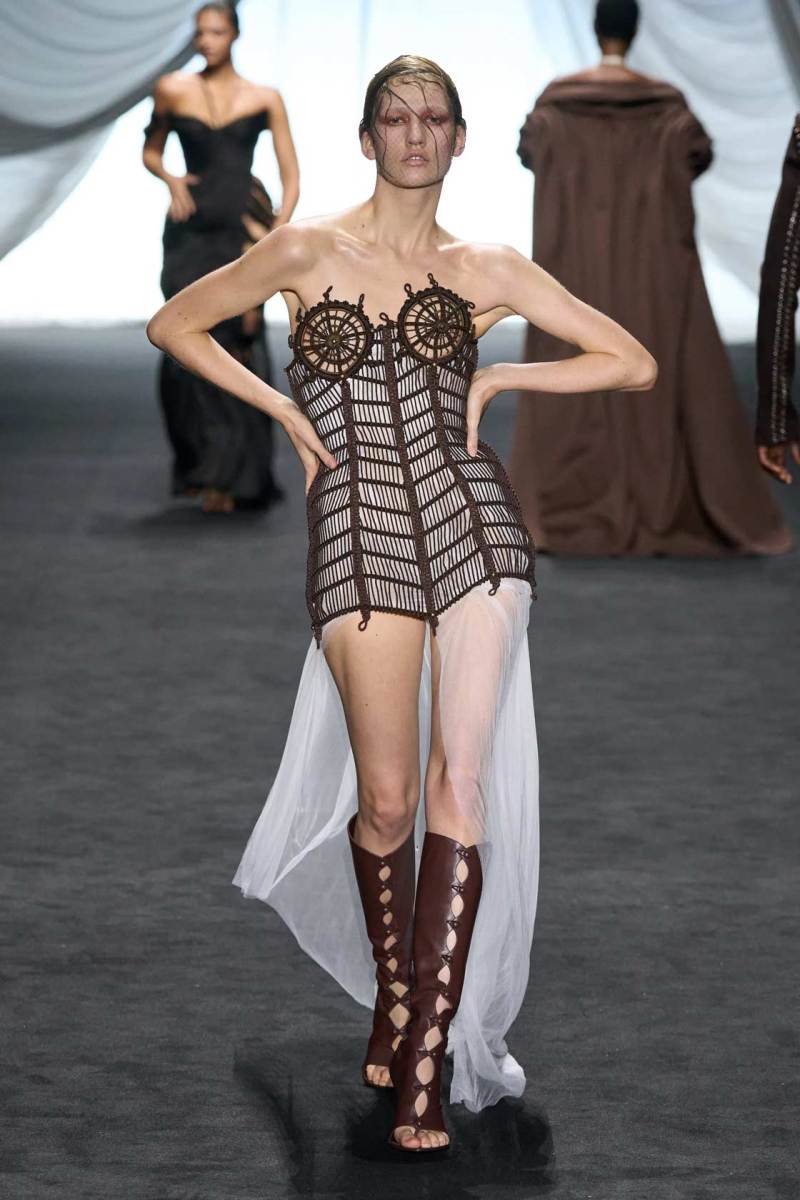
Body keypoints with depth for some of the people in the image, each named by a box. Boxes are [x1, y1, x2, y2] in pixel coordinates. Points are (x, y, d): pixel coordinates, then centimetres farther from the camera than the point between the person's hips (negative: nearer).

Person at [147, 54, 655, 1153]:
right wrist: (284, 410, 7)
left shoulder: (489, 270, 10)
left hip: (472, 525, 1)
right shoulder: (306, 252, 6)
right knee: (386, 799, -1)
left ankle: (421, 1072, -6)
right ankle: (392, 990, 28)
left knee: (460, 785, -8)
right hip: (359, 536, 0)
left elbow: (635, 364, 11)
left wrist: (498, 377, 4)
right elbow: (174, 326, 15)